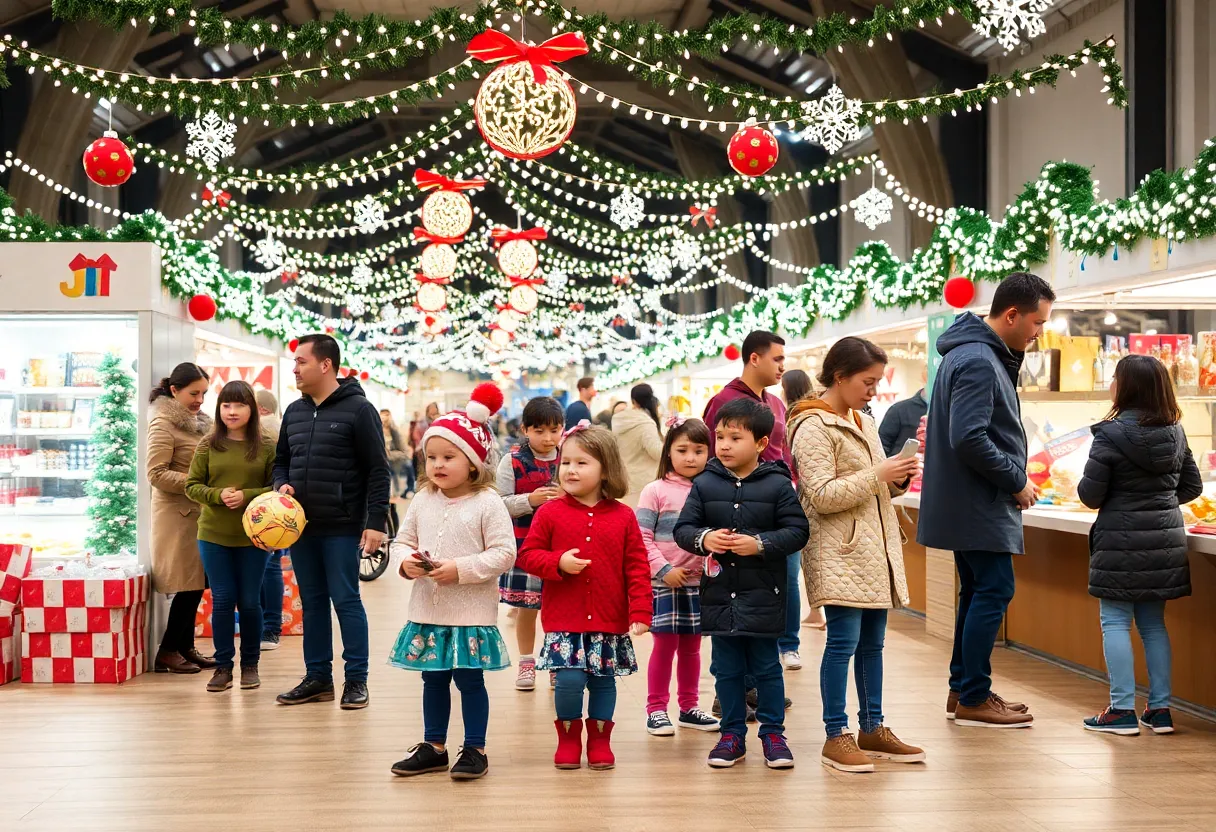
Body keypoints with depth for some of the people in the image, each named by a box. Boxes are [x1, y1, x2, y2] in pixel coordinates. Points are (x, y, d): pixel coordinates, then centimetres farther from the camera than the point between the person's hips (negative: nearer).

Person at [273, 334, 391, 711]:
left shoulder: (358, 409, -7)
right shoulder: (294, 411, 12)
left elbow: (378, 470, -9)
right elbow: (281, 461, 22)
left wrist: (376, 521, -14)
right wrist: (282, 485, 0)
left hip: (342, 529, -6)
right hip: (301, 527, 6)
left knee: (346, 601, -2)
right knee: (312, 603, 11)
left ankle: (357, 679, 6)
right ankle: (318, 677, 19)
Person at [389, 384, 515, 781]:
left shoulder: (487, 503, -11)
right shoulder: (423, 501, 5)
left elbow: (503, 553, -15)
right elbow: (404, 539, 13)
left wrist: (460, 569, -22)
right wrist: (406, 562, -9)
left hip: (471, 612, -5)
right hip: (427, 610, 5)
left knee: (469, 679, 3)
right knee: (433, 679, 15)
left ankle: (475, 749, 15)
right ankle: (433, 747, 27)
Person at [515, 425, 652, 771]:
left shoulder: (623, 516, 0)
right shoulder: (550, 513, -1)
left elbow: (637, 567, 1)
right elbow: (526, 555, 1)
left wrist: (640, 612, -6)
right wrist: (559, 562, -16)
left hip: (610, 621, 1)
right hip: (564, 620, -1)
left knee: (603, 680, 9)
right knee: (569, 679, -8)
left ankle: (599, 738, 28)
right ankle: (568, 736, 15)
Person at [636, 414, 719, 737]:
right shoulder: (656, 491, -5)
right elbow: (642, 537, -8)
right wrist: (664, 570, -14)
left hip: (700, 582, 4)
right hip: (665, 583, -4)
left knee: (692, 645, 13)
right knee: (665, 644, 0)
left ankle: (689, 707, 24)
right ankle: (656, 709, 10)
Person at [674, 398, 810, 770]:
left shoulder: (778, 485, -6)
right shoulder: (705, 484, 1)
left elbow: (797, 531, -8)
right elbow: (683, 528, 3)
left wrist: (760, 544, -20)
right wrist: (703, 539, -18)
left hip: (763, 596, -2)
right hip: (719, 594, 3)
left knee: (766, 667, 8)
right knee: (726, 670, 11)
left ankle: (773, 732, 20)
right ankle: (732, 733, 22)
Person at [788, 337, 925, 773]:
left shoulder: (864, 424, 18)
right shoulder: (813, 427, -9)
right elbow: (822, 495, -17)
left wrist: (897, 479, 4)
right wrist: (878, 475, -18)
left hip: (875, 549, 8)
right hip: (839, 553, -8)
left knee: (872, 641, 12)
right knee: (843, 640, -7)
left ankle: (872, 729, 20)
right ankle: (836, 736, 0)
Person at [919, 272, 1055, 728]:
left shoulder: (985, 355, 14)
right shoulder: (978, 362, -19)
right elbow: (969, 439, -27)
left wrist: (1015, 477, 7)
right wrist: (1016, 481, -16)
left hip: (969, 503, 11)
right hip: (978, 504, -11)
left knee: (979, 591, 15)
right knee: (994, 591, -6)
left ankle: (963, 689, 22)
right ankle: (973, 699, 0)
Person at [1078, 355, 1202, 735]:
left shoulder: (1110, 435, -14)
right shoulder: (1175, 433, 5)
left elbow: (1090, 494, -13)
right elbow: (1192, 486, 12)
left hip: (1121, 541, -6)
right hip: (1165, 540, 6)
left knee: (1115, 622, 1)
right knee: (1153, 623, 14)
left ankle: (1122, 710, -1)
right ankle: (1160, 709, 16)